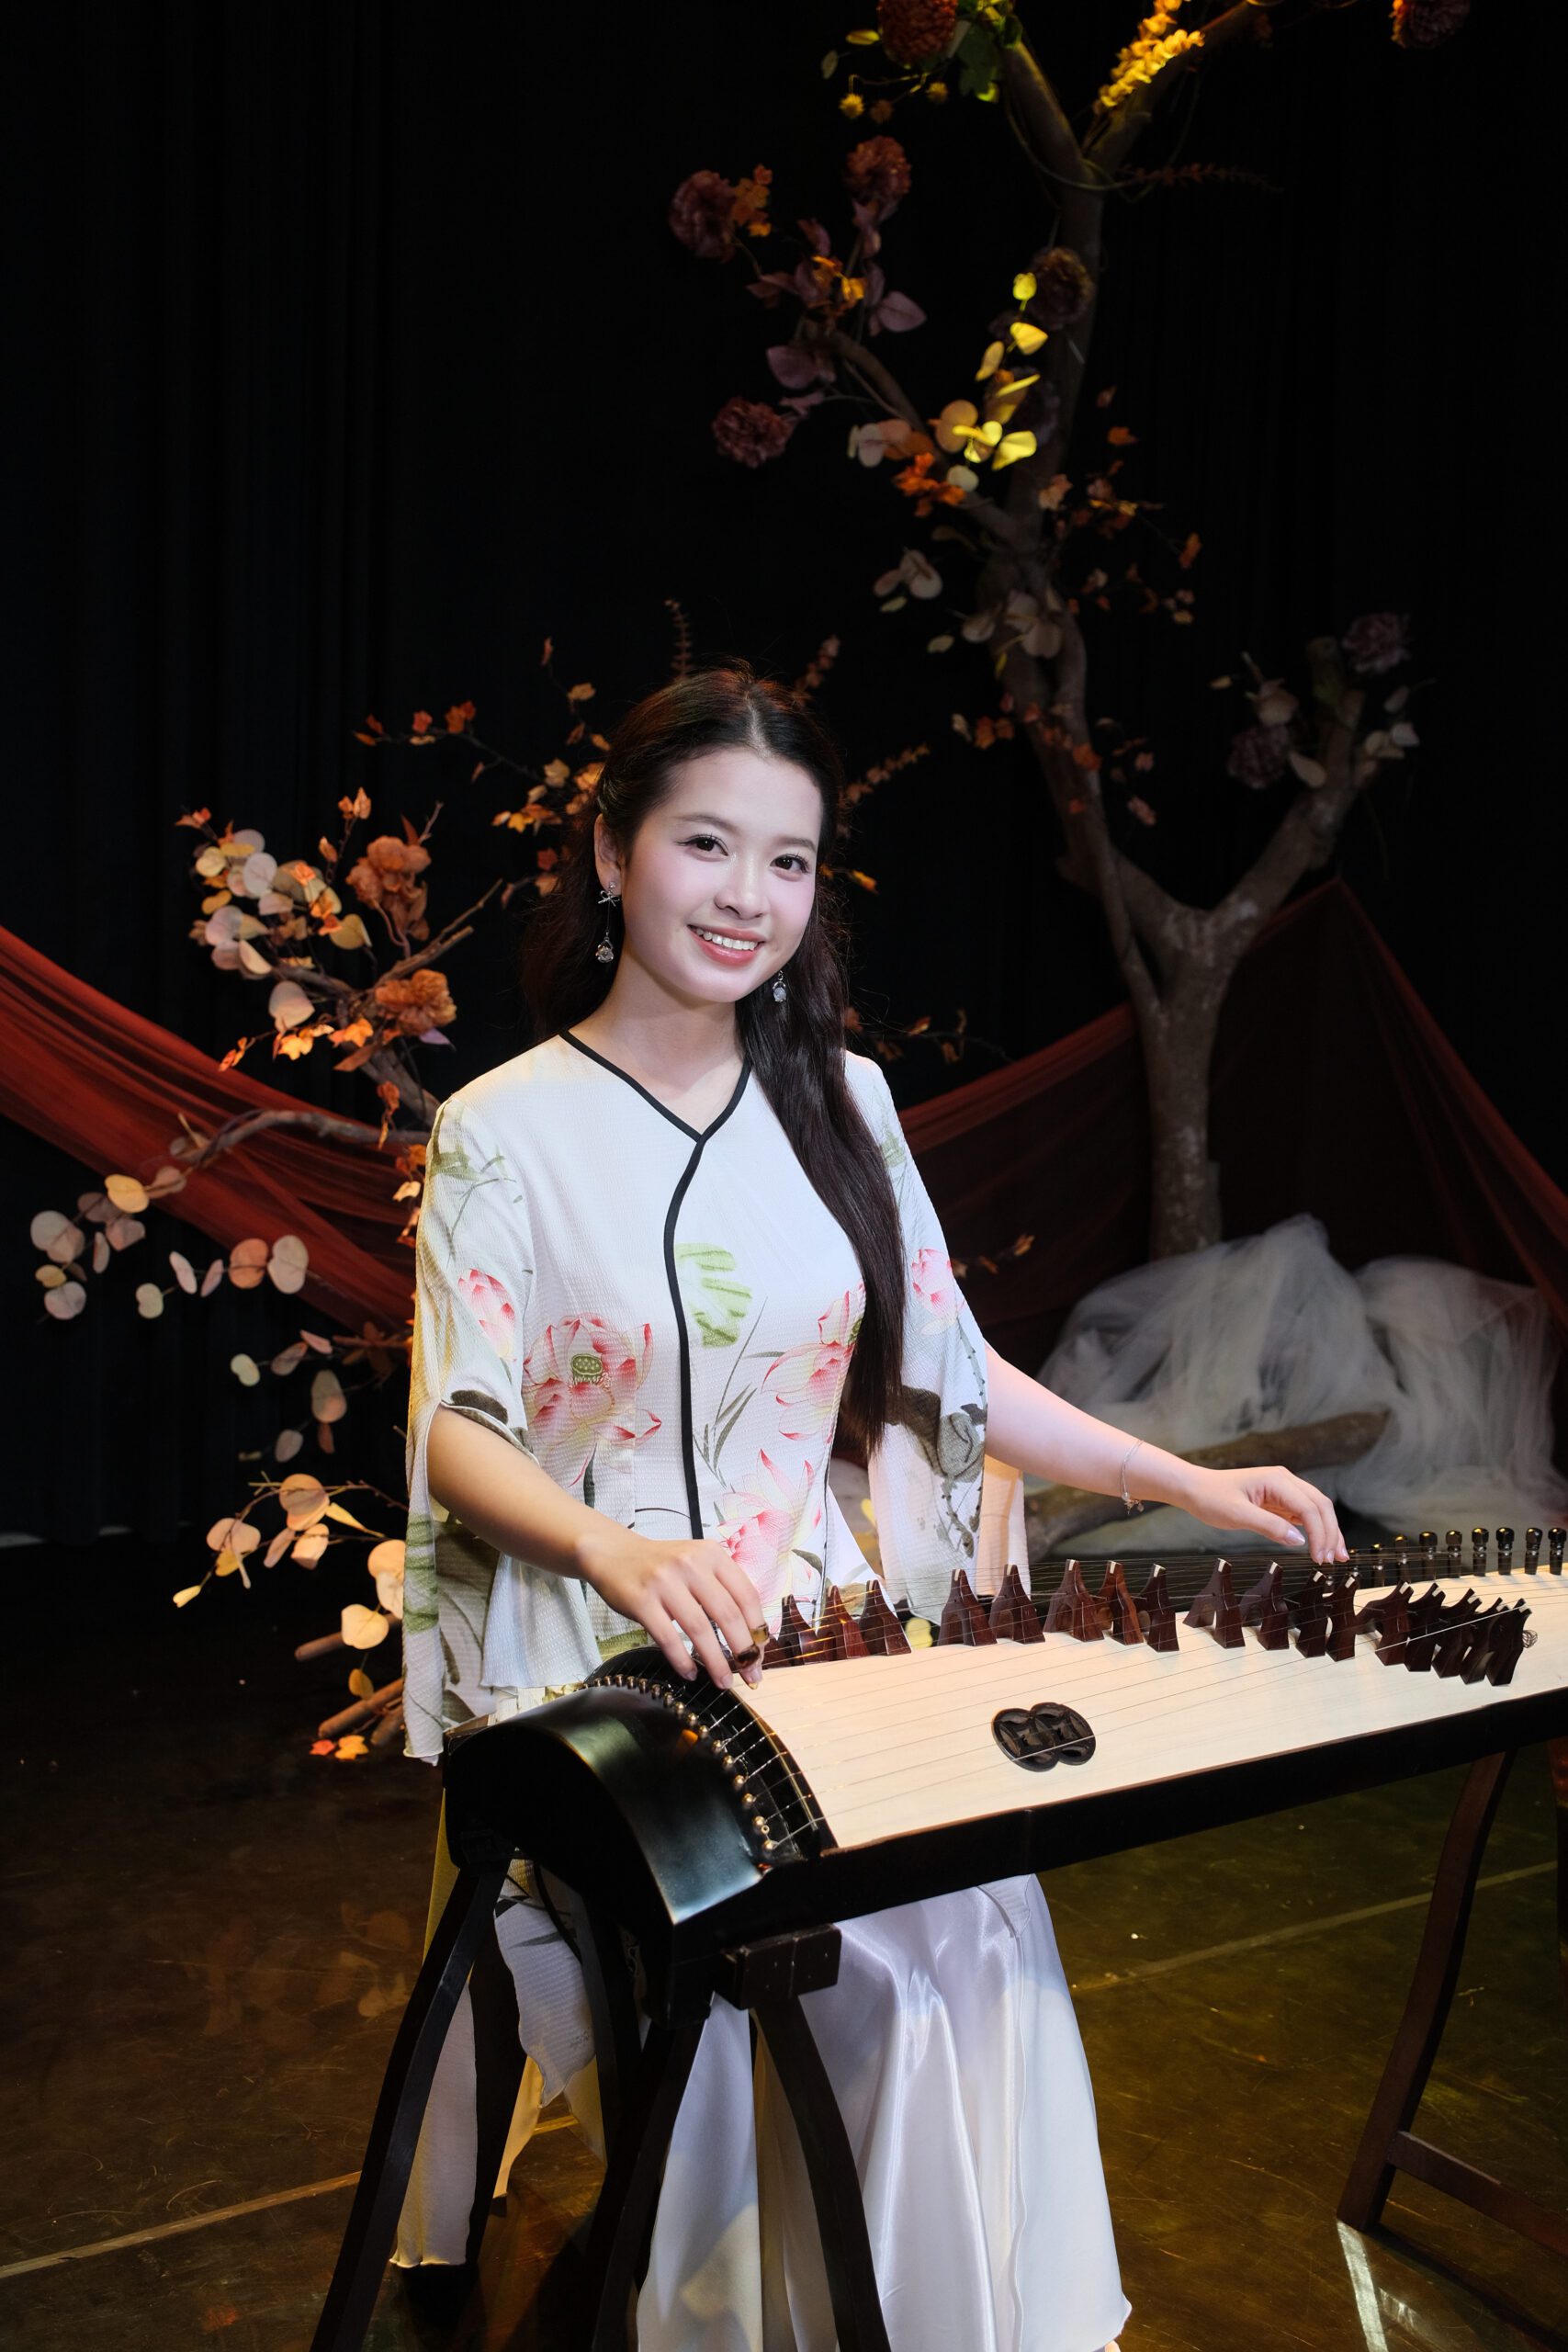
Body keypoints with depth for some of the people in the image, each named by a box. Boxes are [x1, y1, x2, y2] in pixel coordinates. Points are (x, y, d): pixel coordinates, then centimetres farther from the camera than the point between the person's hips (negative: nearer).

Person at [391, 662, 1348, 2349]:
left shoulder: (840, 1100, 9)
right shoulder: (505, 1128, -4)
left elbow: (943, 1366, 12)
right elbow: (461, 1429, -11)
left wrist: (1182, 1481, 3)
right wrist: (613, 1547, -32)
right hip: (591, 1671, -3)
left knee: (969, 1934, -19)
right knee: (702, 1986, -24)